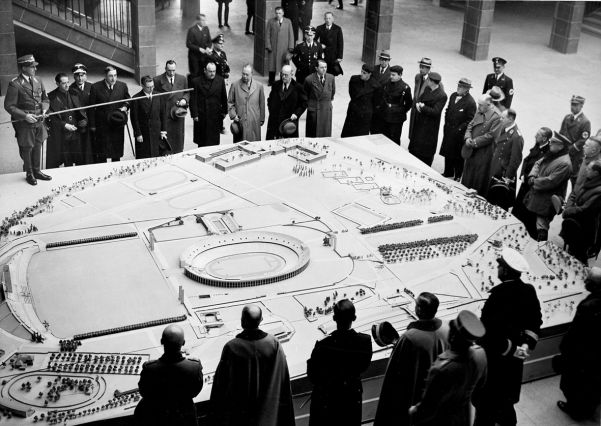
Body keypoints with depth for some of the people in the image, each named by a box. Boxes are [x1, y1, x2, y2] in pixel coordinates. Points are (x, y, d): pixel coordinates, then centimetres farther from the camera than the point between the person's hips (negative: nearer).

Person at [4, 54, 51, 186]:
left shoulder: (38, 81, 6)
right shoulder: (15, 84, -14)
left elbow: (45, 99, 16)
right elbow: (9, 106, -13)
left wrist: (44, 109, -5)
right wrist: (25, 116, -20)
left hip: (39, 121, 6)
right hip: (24, 124, -6)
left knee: (38, 146, 15)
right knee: (26, 149, 6)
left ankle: (37, 171, 30)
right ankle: (29, 174, 22)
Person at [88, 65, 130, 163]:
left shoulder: (122, 86, 2)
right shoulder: (96, 87, -6)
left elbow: (128, 100, 16)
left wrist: (125, 107, -8)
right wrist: (92, 126, -4)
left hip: (117, 125, 2)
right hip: (101, 125, -2)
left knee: (117, 154, 10)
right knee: (101, 155, 2)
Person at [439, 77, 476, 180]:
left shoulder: (470, 102, -19)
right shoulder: (453, 96, 4)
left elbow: (470, 120, -15)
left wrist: (459, 129, -16)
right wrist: (446, 124, 9)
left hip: (459, 133, -7)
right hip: (448, 131, 7)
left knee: (458, 156, 6)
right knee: (447, 152, 18)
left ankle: (458, 176, 21)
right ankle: (448, 173, 35)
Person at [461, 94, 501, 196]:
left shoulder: (496, 118, -17)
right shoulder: (478, 113, 7)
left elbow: (491, 135, -20)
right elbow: (470, 126, 12)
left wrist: (476, 142, -18)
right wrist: (467, 138, -7)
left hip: (484, 153, -8)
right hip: (471, 150, 8)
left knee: (479, 178, 2)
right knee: (467, 175, 18)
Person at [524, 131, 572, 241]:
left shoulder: (564, 164, -24)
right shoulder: (551, 155, 6)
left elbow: (550, 182, -27)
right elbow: (538, 164, 14)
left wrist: (534, 182, -13)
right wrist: (532, 176, -6)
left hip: (546, 203, -10)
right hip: (536, 198, 10)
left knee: (541, 229, -3)